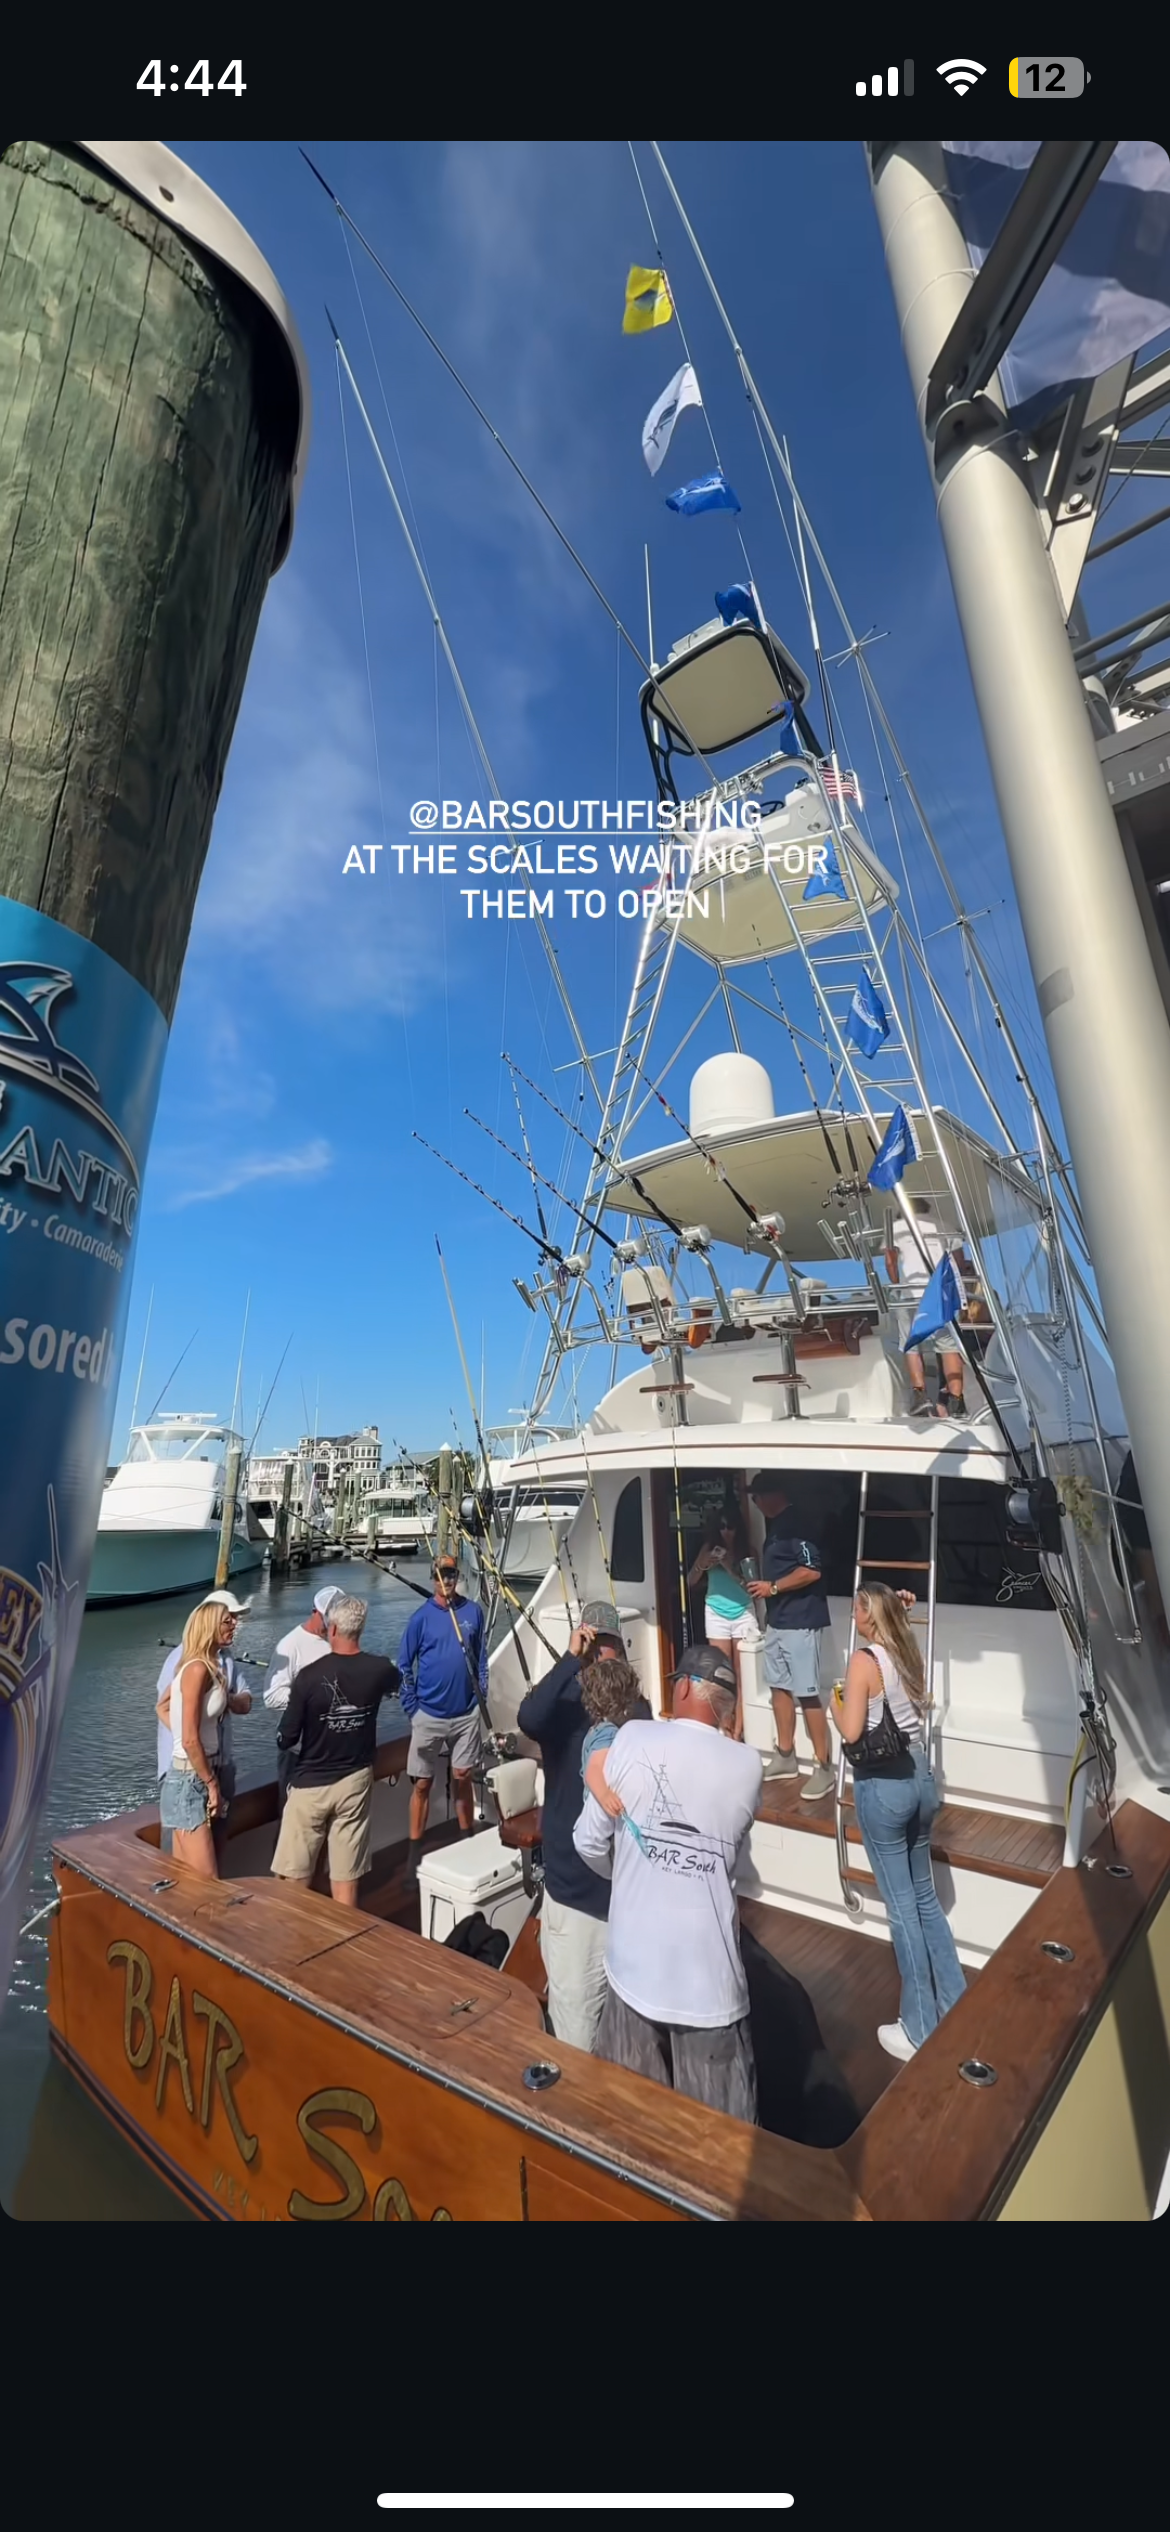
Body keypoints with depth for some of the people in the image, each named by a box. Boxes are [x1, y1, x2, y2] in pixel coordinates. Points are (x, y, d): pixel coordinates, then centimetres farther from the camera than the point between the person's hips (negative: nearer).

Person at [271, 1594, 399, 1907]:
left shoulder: (310, 1675, -19)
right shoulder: (379, 1670, -9)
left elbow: (286, 1739, -11)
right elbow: (393, 1684, 17)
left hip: (310, 1784, -3)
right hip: (356, 1781, 3)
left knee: (292, 1878, 13)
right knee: (346, 1878, 13)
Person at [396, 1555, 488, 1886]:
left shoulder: (473, 1611, -5)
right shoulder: (421, 1617, -10)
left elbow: (481, 1657, 5)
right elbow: (404, 1666, -3)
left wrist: (482, 1694, 1)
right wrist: (412, 1708, -4)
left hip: (466, 1714, 2)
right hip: (429, 1716, -1)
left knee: (463, 1778, 13)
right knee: (422, 1783, 8)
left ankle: (468, 1840, 32)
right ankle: (414, 1852, 23)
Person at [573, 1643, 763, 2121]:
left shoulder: (633, 1739, -13)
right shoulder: (748, 1765, -10)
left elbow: (589, 1841, -3)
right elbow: (733, 1857, 5)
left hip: (635, 1960, 0)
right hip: (708, 1970, 0)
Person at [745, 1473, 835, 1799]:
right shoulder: (774, 1524, 11)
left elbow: (812, 1571, -24)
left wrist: (772, 1588, -17)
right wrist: (760, 1586, 8)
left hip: (800, 1621, -9)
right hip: (777, 1619, 9)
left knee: (807, 1694, -2)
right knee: (779, 1686, 15)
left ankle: (823, 1768, 9)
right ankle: (784, 1756, 28)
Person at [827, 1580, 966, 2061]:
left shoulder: (863, 1660, -19)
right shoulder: (910, 1654, 3)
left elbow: (851, 1731, -19)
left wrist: (836, 1701, -1)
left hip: (882, 1784, -7)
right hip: (919, 1774, 7)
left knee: (902, 1906, 8)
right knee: (925, 1896, 22)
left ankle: (919, 2031, 21)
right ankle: (957, 2006, 34)